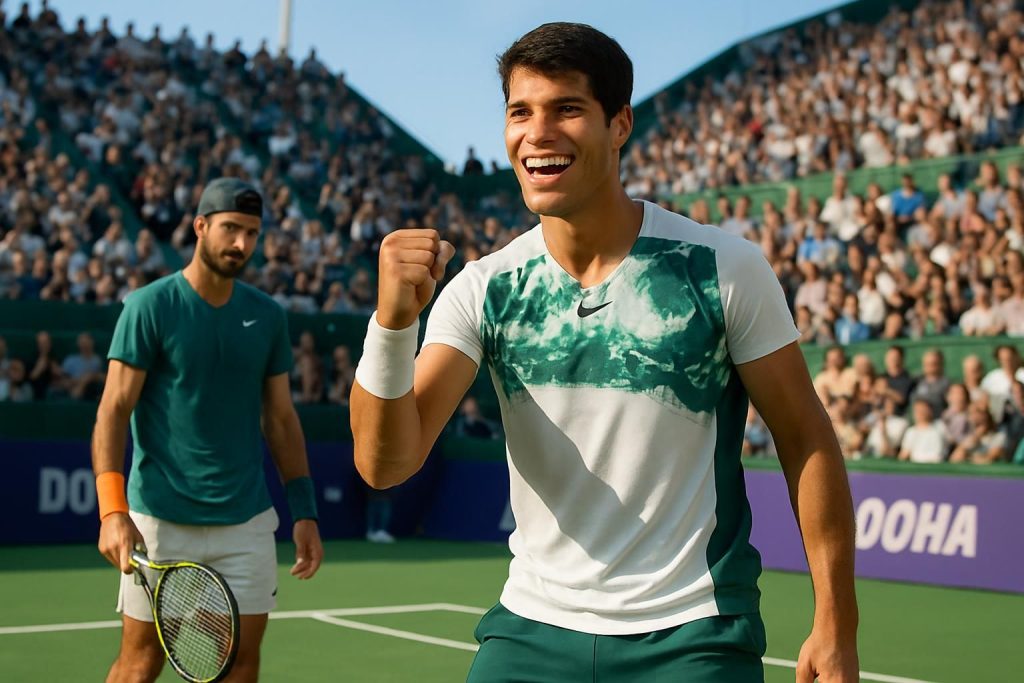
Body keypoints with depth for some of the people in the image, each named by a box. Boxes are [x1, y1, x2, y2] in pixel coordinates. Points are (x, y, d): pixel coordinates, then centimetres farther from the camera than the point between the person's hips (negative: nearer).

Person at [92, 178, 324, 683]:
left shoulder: (267, 316, 7)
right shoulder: (149, 306, -6)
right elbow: (113, 410, -9)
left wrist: (304, 510, 7)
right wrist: (112, 509, -20)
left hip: (246, 522, 4)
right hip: (161, 520, -4)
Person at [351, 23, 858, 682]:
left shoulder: (724, 268, -10)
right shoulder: (483, 289, -4)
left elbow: (805, 439, -4)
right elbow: (385, 463, -12)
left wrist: (837, 626, -6)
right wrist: (392, 322, -29)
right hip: (531, 629, 3)